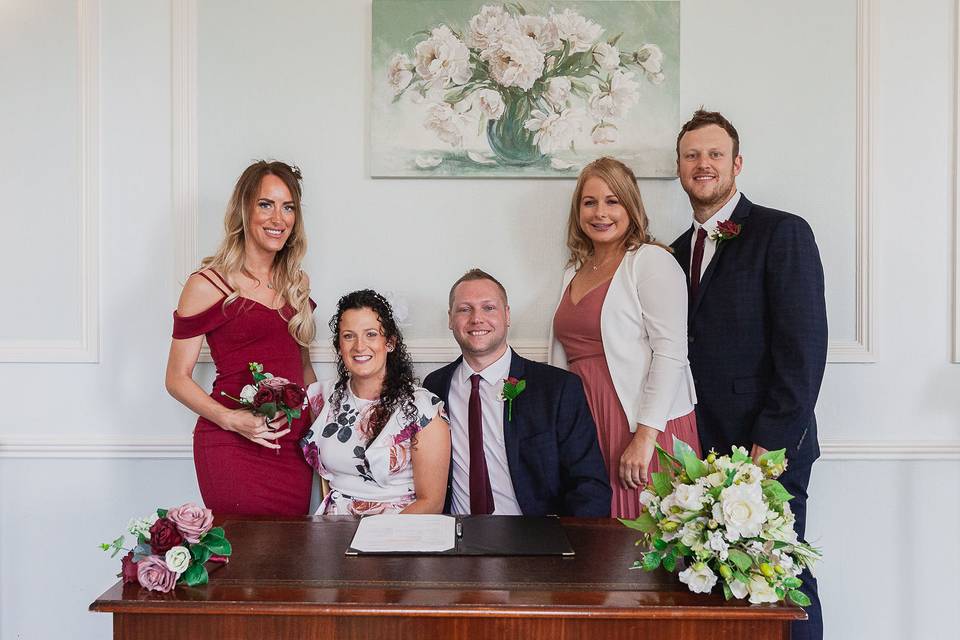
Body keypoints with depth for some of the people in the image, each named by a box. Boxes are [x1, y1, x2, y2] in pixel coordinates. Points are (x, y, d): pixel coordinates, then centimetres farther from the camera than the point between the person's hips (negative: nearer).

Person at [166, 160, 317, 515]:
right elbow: (177, 379, -4)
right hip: (232, 447, -5)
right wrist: (231, 419, -18)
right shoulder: (209, 284, -5)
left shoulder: (297, 283, 12)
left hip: (293, 445, 5)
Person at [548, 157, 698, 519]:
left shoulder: (651, 261, -4)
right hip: (583, 428, 6)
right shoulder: (574, 272, 17)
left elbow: (670, 354, -12)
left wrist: (645, 438, -17)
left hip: (646, 429, -6)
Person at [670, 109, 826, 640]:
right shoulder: (679, 250, 16)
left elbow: (804, 347, -11)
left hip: (768, 453, -5)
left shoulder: (783, 233, -3)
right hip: (703, 451, 5)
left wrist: (770, 444, -15)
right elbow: (683, 350, 13)